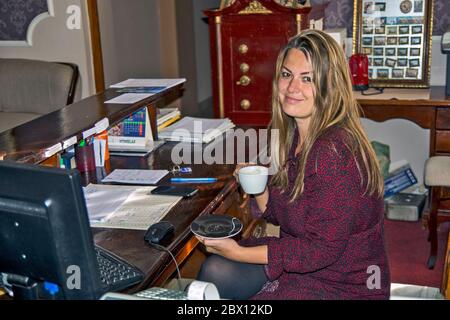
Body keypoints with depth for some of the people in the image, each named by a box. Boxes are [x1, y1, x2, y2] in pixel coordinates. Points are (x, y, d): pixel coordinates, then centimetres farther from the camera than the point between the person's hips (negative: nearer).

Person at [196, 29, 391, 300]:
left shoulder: (335, 150, -27)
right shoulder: (292, 135, -1)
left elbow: (322, 248, -24)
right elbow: (280, 214, 8)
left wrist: (239, 253, -23)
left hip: (344, 285, -7)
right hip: (300, 260, 7)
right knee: (216, 270, -7)